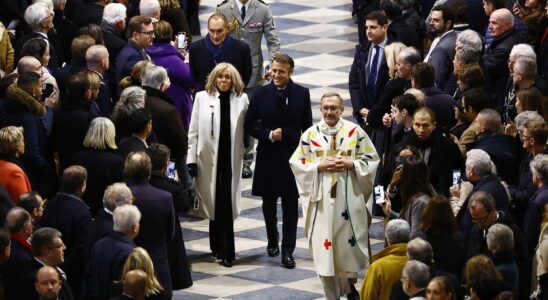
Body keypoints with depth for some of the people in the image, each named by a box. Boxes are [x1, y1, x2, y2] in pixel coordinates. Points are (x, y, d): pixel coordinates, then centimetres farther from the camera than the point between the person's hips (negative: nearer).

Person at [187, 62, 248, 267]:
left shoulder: (241, 99, 3)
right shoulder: (202, 98, 1)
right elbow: (193, 131, 2)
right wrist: (191, 160, -2)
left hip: (231, 159, 0)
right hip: (209, 158, 0)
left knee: (226, 205, -4)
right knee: (214, 203, 4)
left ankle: (224, 250, 2)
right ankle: (224, 251, 14)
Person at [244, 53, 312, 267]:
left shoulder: (302, 94, -1)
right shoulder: (261, 94, -2)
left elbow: (307, 126, 5)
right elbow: (250, 125, 1)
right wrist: (269, 135, -15)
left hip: (293, 155, -1)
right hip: (268, 156, 1)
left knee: (290, 205, -2)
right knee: (269, 202, 14)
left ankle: (287, 251, 1)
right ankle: (272, 240, 36)